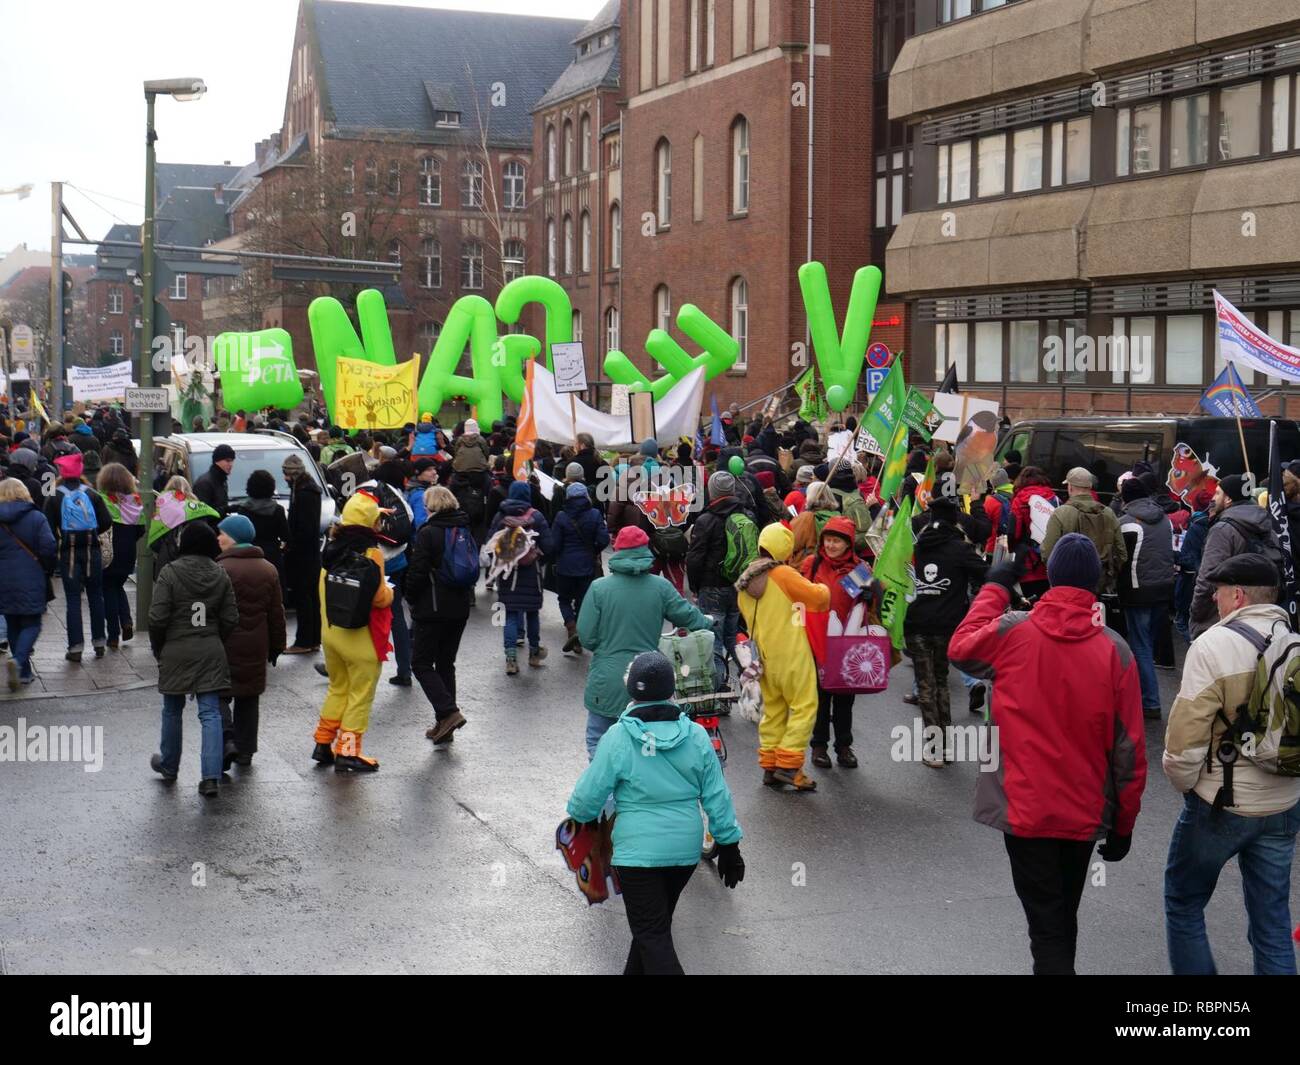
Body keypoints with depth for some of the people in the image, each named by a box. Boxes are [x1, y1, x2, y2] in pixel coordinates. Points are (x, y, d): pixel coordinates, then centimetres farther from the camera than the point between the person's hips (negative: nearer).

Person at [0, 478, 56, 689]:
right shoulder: (36, 517, -5)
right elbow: (49, 547, -11)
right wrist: (47, 570, 5)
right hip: (31, 582, -2)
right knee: (31, 624, 3)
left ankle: (24, 672, 17)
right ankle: (18, 661, -23)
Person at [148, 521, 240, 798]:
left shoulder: (170, 573, -11)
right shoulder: (221, 575, 1)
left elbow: (157, 618, -12)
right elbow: (230, 619, 2)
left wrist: (158, 648, 3)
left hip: (176, 651, -2)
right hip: (211, 651, 2)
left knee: (172, 710, 17)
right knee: (211, 713, 0)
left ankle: (169, 766, 33)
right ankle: (211, 776, -10)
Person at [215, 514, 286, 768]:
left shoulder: (221, 569, -14)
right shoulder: (268, 570, 6)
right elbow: (276, 613, 11)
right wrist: (276, 646, 18)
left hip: (226, 644, -6)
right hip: (255, 647, 6)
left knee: (220, 693, 2)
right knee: (249, 697, 14)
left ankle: (227, 738, -18)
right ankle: (245, 750, 19)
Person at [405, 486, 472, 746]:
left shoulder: (428, 533, -12)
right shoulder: (465, 532, 9)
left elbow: (417, 572, -14)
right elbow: (473, 569, 15)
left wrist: (412, 600, 2)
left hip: (433, 608, -7)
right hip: (460, 608, 7)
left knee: (421, 663, 1)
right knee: (446, 663, 14)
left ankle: (448, 712, -16)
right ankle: (445, 725, 13)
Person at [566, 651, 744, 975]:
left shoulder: (617, 739, -13)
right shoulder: (696, 736, -4)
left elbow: (589, 794, -6)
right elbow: (717, 796, 1)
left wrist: (579, 816, 17)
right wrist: (729, 846, 11)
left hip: (638, 851, -5)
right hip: (686, 848, 5)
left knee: (651, 934, 0)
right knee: (657, 922, 23)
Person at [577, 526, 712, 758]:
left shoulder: (599, 588, -10)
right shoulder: (661, 587, -6)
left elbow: (586, 636, -9)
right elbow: (688, 616, 5)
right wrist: (708, 624, 28)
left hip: (606, 683, -2)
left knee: (598, 744, 10)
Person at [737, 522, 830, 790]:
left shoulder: (745, 581, 7)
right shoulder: (783, 574, -13)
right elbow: (818, 597, -12)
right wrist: (823, 589, 9)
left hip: (764, 656, 7)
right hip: (792, 656, -7)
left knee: (773, 710, 15)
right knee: (804, 707, -1)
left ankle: (769, 767, 14)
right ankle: (788, 765, -8)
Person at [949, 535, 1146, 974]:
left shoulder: (1013, 631, -11)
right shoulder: (1115, 650, -8)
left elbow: (961, 649, 11)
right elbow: (1129, 748, -6)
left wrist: (995, 587, 19)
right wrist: (1124, 823, 5)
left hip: (1024, 808, -2)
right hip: (1085, 813, 2)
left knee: (1046, 926, 1)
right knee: (1064, 920, 21)